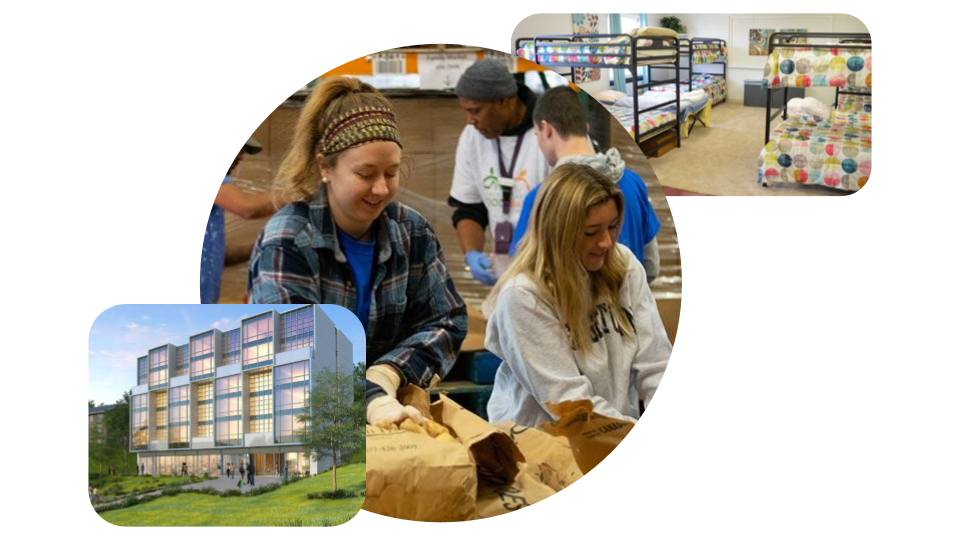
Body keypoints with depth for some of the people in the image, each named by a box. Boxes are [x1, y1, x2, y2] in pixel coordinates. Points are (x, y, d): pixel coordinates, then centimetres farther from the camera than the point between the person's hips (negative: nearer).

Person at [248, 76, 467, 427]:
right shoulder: (287, 243, -13)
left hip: (386, 409, 2)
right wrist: (372, 401, -37)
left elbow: (446, 321, 0)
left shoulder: (412, 231, 1)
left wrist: (387, 376, -16)